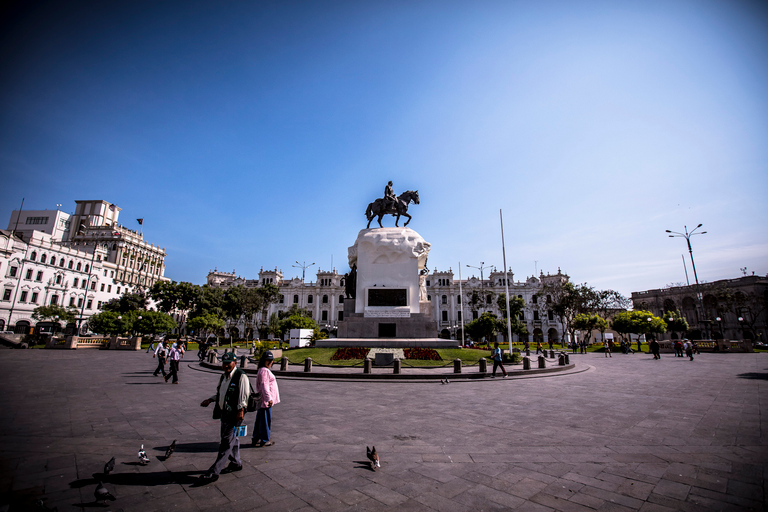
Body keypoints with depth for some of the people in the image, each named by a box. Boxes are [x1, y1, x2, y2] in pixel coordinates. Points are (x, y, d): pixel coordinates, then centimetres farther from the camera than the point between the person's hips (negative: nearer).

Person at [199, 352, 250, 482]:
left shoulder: (241, 377, -16)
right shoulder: (224, 376, 13)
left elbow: (244, 395, -19)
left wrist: (241, 410, -23)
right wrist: (210, 400, 13)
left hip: (234, 414, -9)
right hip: (224, 413, 9)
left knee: (227, 442, -3)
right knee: (231, 439, 19)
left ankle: (214, 471, 4)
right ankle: (236, 463, 34)